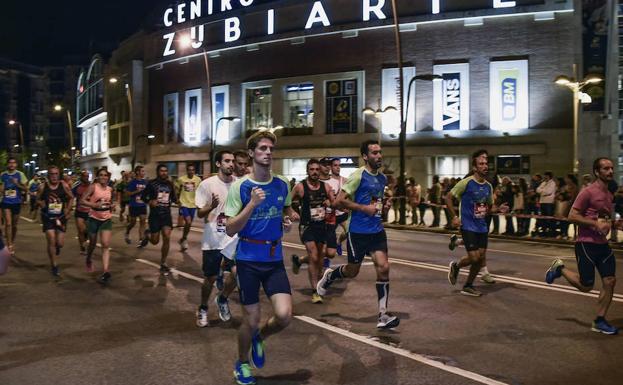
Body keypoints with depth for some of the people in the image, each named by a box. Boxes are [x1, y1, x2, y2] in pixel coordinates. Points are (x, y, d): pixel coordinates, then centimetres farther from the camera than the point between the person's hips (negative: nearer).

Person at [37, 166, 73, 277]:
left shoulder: (63, 185, -6)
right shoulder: (42, 186, -7)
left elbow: (71, 198, 7)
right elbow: (38, 199, 7)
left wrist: (67, 210, 2)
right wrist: (42, 204, -13)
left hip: (61, 217, 1)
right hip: (48, 217, -1)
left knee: (60, 243, 3)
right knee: (51, 241, -9)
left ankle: (55, 253, 40)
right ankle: (54, 266, 4)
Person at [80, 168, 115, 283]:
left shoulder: (111, 189, 4)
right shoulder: (93, 187, -9)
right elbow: (82, 201, -15)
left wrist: (112, 206, 0)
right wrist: (95, 205, -28)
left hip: (107, 220, 2)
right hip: (94, 219, -2)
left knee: (106, 245, -10)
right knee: (92, 244, 15)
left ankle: (105, 272, -16)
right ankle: (89, 260, 47)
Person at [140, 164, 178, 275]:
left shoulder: (170, 184, 6)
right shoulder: (152, 183, -5)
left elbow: (174, 199, 12)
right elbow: (143, 196, 2)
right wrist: (150, 201, -17)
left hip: (167, 214, 3)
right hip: (155, 215, -2)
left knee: (167, 239, -9)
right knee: (155, 241, 2)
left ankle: (163, 264, 6)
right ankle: (147, 234, 40)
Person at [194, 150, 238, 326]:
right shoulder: (207, 184, -9)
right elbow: (200, 213, -7)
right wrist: (212, 206, -26)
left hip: (234, 238, 2)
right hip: (213, 240, -2)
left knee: (237, 271, -13)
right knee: (210, 277, 8)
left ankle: (222, 299, 17)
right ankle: (203, 309, 34)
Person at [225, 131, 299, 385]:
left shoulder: (283, 185, 3)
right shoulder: (239, 187, -9)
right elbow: (230, 230, -13)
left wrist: (289, 218, 1)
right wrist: (252, 204, -24)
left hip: (275, 259, 3)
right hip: (248, 259, -3)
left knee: (284, 315, -10)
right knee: (251, 319, 4)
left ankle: (259, 338, 25)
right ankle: (242, 363, 33)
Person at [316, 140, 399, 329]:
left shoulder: (383, 178, 10)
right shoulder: (359, 175, -13)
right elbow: (339, 201, -15)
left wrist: (384, 206, 5)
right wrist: (364, 208, -20)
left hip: (377, 231, 6)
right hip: (358, 232, -5)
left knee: (383, 267, -7)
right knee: (352, 271, 9)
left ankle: (383, 315, 0)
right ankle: (329, 276, 42)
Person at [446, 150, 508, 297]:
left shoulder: (488, 186, 7)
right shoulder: (467, 182, -13)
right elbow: (448, 198, -8)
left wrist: (499, 209, -3)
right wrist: (454, 217, -13)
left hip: (482, 227, 7)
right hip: (468, 227, -6)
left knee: (481, 258, 6)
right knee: (474, 258, -11)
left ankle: (468, 286, 22)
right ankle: (456, 266, 21)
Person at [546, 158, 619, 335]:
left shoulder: (609, 193, 13)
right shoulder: (588, 192, -13)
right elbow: (572, 216, -16)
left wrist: (615, 223, 7)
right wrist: (595, 224, -24)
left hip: (603, 243, 8)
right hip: (586, 243, -8)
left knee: (610, 281, 1)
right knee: (586, 286, -3)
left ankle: (599, 322, 12)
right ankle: (560, 268, 24)